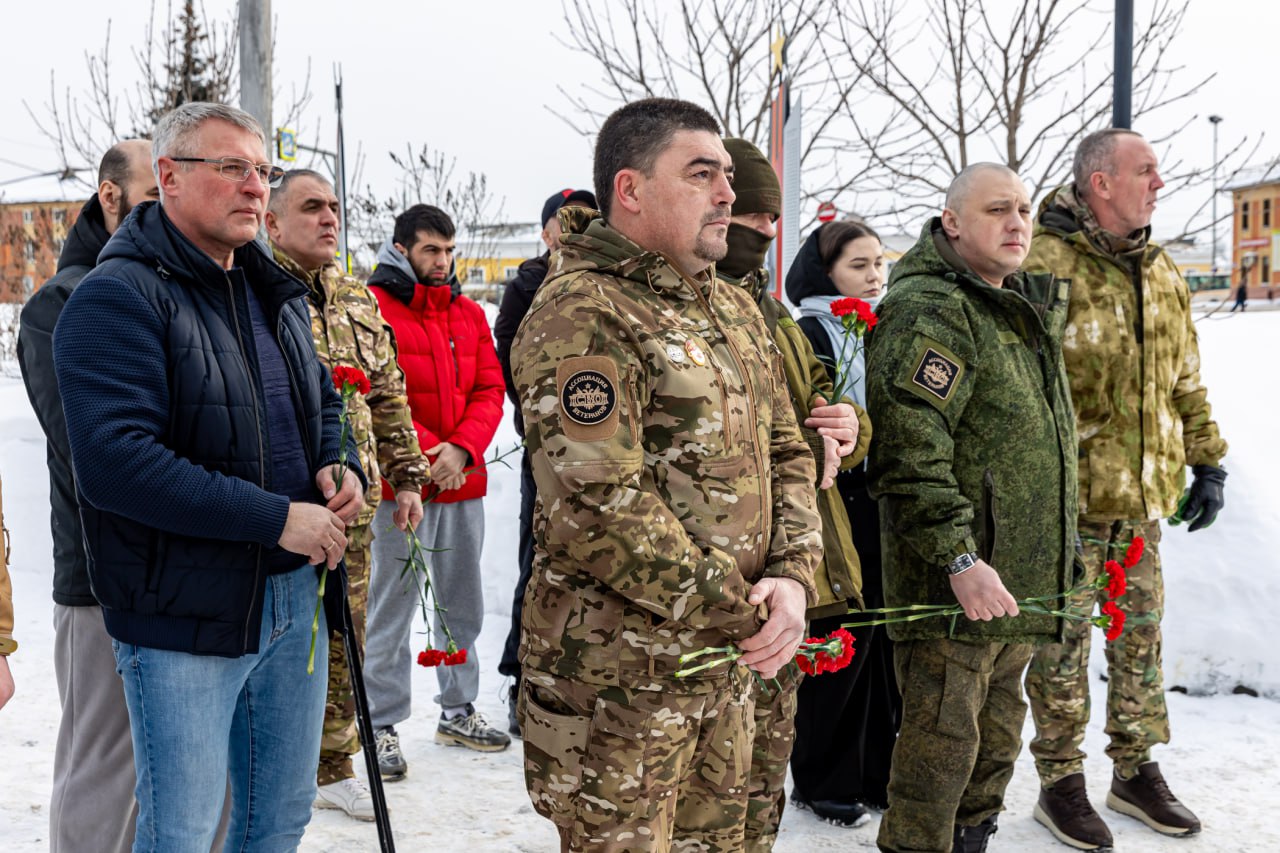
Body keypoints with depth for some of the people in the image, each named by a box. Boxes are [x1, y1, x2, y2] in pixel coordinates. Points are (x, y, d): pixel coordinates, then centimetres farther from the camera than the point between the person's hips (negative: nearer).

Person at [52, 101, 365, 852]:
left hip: (295, 594, 7)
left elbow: (323, 402, 24)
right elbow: (114, 461, -25)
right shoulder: (121, 296, -14)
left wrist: (342, 466, 0)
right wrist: (276, 518, -24)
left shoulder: (277, 292, 12)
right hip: (185, 614, -7)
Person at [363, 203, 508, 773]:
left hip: (464, 483, 6)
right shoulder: (373, 308, -6)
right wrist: (426, 454, -18)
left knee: (463, 605, 15)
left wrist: (462, 449, -10)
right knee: (392, 608, 0)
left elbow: (489, 390, 7)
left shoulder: (470, 314, 13)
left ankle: (458, 711, 30)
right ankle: (383, 726, 11)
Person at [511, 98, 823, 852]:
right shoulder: (583, 315, -17)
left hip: (729, 660, 8)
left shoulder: (735, 310, 12)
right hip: (619, 673, -8)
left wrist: (793, 576, -5)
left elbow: (786, 453, 13)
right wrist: (739, 614, -18)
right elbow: (600, 510, -24)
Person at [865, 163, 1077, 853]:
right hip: (954, 585, -10)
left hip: (1013, 582, 10)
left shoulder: (1026, 308, 16)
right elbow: (908, 453, -25)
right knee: (942, 743, -1)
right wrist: (958, 558, -29)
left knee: (997, 736, 22)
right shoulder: (928, 312, -16)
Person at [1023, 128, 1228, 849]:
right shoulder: (1041, 266, -13)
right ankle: (1061, 783, 21)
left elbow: (1185, 380, 19)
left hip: (1145, 496, 7)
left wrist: (1207, 462, 16)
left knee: (1142, 635, 16)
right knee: (1063, 641, 5)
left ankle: (1137, 771, 32)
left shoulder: (1163, 274, 11)